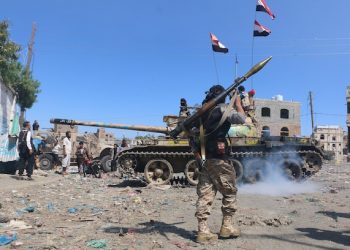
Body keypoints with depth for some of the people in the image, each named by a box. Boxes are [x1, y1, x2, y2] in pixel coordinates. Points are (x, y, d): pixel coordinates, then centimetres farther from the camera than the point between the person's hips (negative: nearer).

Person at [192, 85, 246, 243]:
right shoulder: (223, 108, -4)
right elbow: (241, 119, -10)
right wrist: (237, 102, 4)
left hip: (202, 157, 6)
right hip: (218, 157, -6)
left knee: (204, 194, 5)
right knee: (230, 192, 9)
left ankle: (203, 231, 4)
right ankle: (226, 227, 12)